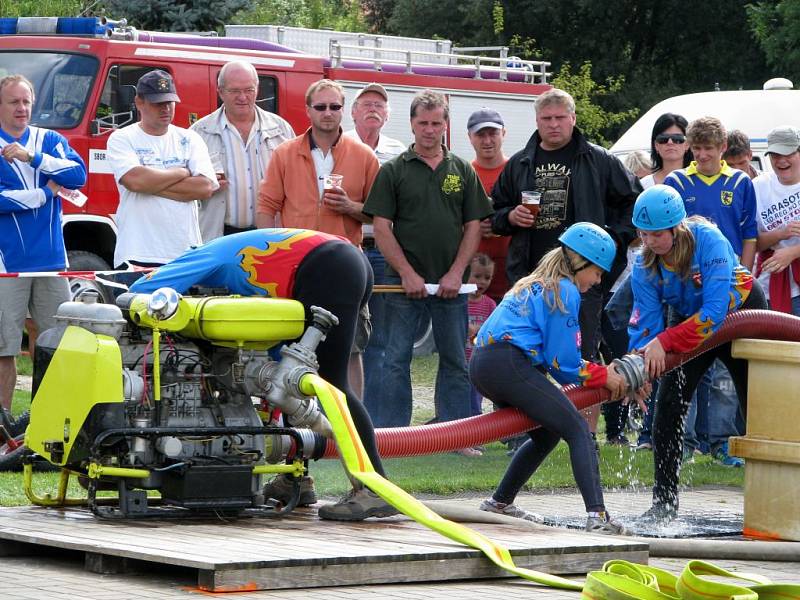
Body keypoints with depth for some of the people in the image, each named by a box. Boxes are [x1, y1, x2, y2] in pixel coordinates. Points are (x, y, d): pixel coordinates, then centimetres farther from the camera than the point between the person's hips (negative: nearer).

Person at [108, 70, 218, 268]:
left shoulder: (190, 139, 13)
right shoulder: (121, 139, 4)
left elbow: (205, 187, -2)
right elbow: (135, 180, -15)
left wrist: (152, 183, -8)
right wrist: (183, 173, -2)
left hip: (186, 252, 3)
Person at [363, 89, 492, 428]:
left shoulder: (462, 171, 9)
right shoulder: (394, 171, 2)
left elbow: (473, 226, 7)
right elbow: (381, 227, -2)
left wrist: (456, 273, -6)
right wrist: (407, 274, -11)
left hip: (451, 284, 2)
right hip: (405, 282, -2)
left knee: (454, 361, 6)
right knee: (397, 361, -1)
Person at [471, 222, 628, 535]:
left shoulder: (535, 285, 27)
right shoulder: (565, 290, -2)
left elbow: (555, 357, 26)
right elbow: (562, 362, -6)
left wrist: (602, 373, 17)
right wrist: (604, 376, 7)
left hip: (482, 364, 10)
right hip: (509, 364, -10)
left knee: (547, 433, 24)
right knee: (578, 430, -10)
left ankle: (500, 502, 29)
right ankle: (597, 516, -24)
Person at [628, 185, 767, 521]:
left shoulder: (708, 240, -36)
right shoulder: (644, 264, -21)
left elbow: (715, 311, -41)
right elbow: (645, 321, -21)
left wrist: (663, 342, -46)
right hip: (687, 323, 4)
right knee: (667, 407, -9)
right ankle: (664, 502, -2)